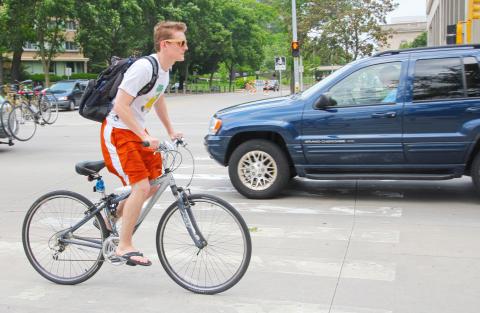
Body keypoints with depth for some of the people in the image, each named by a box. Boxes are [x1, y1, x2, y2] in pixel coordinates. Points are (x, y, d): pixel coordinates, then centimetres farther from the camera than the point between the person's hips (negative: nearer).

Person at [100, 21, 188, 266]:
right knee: (141, 187, -16)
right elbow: (121, 105, -26)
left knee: (155, 183, 8)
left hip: (136, 131, 9)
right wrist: (145, 137, -28)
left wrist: (171, 131, 22)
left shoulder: (165, 69, 6)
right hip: (118, 131, -9)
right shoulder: (143, 67, -23)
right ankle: (124, 247, -2)